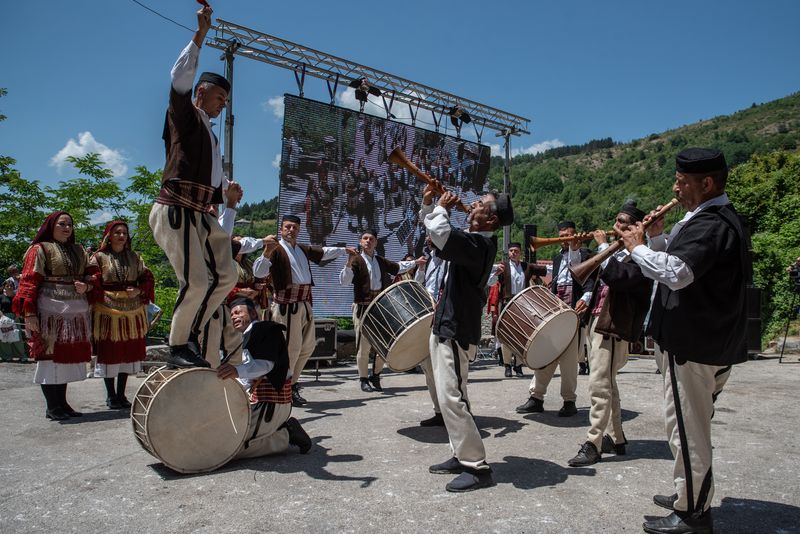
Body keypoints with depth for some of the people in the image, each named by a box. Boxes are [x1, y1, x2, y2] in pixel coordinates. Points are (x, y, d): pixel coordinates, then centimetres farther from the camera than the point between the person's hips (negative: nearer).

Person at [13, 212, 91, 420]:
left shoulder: (78, 250, 17)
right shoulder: (39, 249, 0)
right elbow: (29, 283, -7)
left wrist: (86, 286, -1)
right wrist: (29, 313, -16)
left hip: (75, 312, 6)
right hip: (50, 312, -6)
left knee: (68, 356, 10)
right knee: (50, 356, -1)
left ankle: (62, 403, 19)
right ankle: (52, 407, 7)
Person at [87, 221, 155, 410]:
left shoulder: (135, 257, 12)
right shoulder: (99, 257, 1)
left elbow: (147, 279, 10)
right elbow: (93, 284, -6)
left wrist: (139, 291, -9)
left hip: (132, 311, 4)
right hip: (107, 311, -4)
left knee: (129, 351, 7)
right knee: (109, 351, 1)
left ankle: (121, 394, 18)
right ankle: (111, 395, 14)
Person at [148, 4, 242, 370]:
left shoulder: (210, 134, 27)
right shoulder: (185, 116, 5)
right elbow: (180, 78, -12)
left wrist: (225, 195, 14)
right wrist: (201, 34, -12)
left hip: (202, 215, 9)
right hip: (176, 210, -9)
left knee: (225, 276, 5)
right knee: (196, 281, -17)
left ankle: (192, 335, 12)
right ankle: (178, 347, -4)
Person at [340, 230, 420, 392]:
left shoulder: (381, 261, 15)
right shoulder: (357, 260, -4)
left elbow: (398, 267, 34)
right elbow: (343, 281, -17)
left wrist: (415, 262, 36)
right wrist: (349, 262, -30)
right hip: (363, 308, -5)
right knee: (364, 346, -2)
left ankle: (375, 376, 26)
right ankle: (363, 379, 15)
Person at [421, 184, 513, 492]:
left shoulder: (480, 245, -19)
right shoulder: (470, 240, 10)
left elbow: (440, 233, -35)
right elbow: (434, 232, 24)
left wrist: (441, 208, -15)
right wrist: (428, 203, 7)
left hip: (456, 333, -10)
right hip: (445, 328, 10)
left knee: (451, 398, -10)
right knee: (451, 397, 16)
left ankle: (477, 467, 0)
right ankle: (462, 456, 28)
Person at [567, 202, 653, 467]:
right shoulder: (616, 251, 16)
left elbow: (617, 277, -28)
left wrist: (604, 246, -18)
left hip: (613, 328, -9)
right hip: (597, 323, 9)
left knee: (599, 386, -10)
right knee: (607, 385, 15)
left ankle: (592, 445, -5)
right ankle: (615, 438, 26)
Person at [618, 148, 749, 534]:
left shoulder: (709, 224, -19)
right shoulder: (720, 218, 16)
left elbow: (677, 273, -32)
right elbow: (679, 262, 20)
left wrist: (637, 247, -18)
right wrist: (657, 237, 5)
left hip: (693, 345, -11)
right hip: (709, 340, 11)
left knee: (687, 428, -1)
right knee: (692, 425, 21)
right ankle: (691, 497, 35)